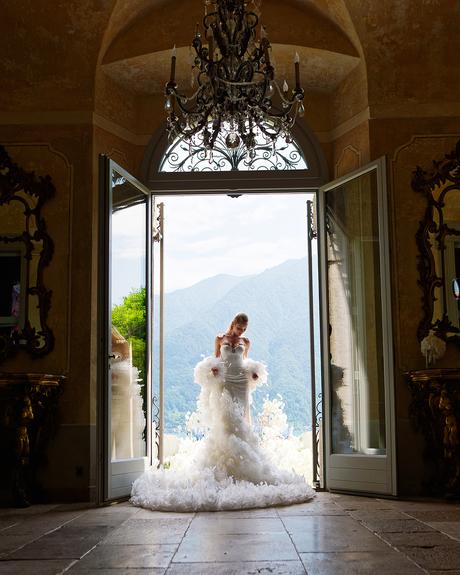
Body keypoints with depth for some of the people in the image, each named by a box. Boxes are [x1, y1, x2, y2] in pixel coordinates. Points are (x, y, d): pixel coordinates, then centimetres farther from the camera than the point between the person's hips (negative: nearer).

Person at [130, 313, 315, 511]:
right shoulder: (220, 339, 9)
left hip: (241, 383, 2)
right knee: (226, 420, -12)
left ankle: (243, 463, -1)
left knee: (241, 420, -3)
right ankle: (226, 460, -13)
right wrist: (212, 369, -10)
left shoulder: (245, 342, 15)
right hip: (224, 382, -2)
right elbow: (215, 359, 10)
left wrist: (253, 372, 5)